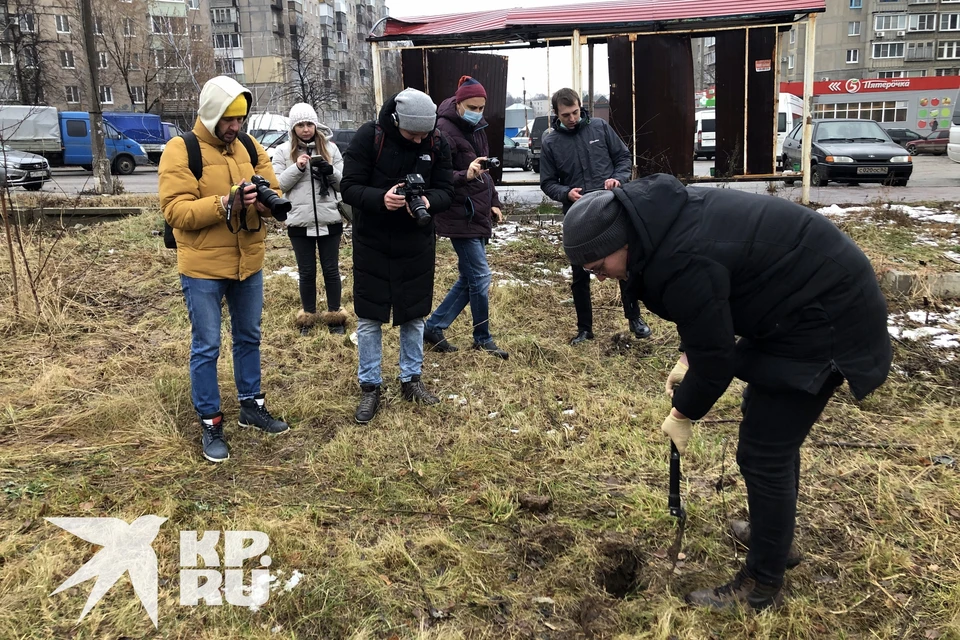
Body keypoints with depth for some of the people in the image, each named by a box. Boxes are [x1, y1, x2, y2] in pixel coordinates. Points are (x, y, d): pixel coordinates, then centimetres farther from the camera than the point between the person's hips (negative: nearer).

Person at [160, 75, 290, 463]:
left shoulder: (250, 148, 6)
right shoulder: (181, 150, -10)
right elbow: (175, 210, -18)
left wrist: (265, 199, -18)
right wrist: (225, 204, -29)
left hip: (248, 263, 6)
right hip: (203, 267, -5)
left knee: (249, 337, 17)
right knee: (206, 347, 3)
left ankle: (251, 405, 34)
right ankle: (210, 424, 16)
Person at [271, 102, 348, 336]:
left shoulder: (330, 148, 3)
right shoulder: (283, 151, 1)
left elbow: (344, 182, 3)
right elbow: (277, 185, -4)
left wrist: (330, 171, -17)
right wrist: (297, 168, -18)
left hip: (330, 220, 0)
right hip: (299, 223, 0)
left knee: (331, 269, 11)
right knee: (306, 272, 11)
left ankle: (334, 315, 24)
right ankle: (308, 316, 25)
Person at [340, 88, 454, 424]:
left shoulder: (437, 143, -6)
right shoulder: (368, 137, -15)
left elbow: (446, 191, -3)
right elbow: (349, 187, -14)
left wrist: (429, 201, -26)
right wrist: (381, 198, -33)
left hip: (417, 245, 3)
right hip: (372, 245, -2)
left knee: (414, 315, 13)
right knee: (369, 318, 4)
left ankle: (411, 379, 30)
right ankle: (369, 387, 19)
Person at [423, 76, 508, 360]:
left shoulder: (476, 128, 13)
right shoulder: (444, 131, -15)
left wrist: (493, 202, 16)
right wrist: (465, 176, -37)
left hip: (479, 215, 9)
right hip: (460, 217, -9)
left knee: (469, 278, 13)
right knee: (480, 276, -4)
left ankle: (433, 327, 23)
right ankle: (483, 339, 13)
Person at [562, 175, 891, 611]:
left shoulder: (680, 260, -31)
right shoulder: (664, 220, -1)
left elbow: (714, 354, -21)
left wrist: (682, 413, -5)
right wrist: (687, 359, 5)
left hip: (825, 319, -10)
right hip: (814, 292, 10)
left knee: (762, 452, -5)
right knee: (772, 425, 23)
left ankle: (762, 587, 11)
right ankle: (776, 533, 42)